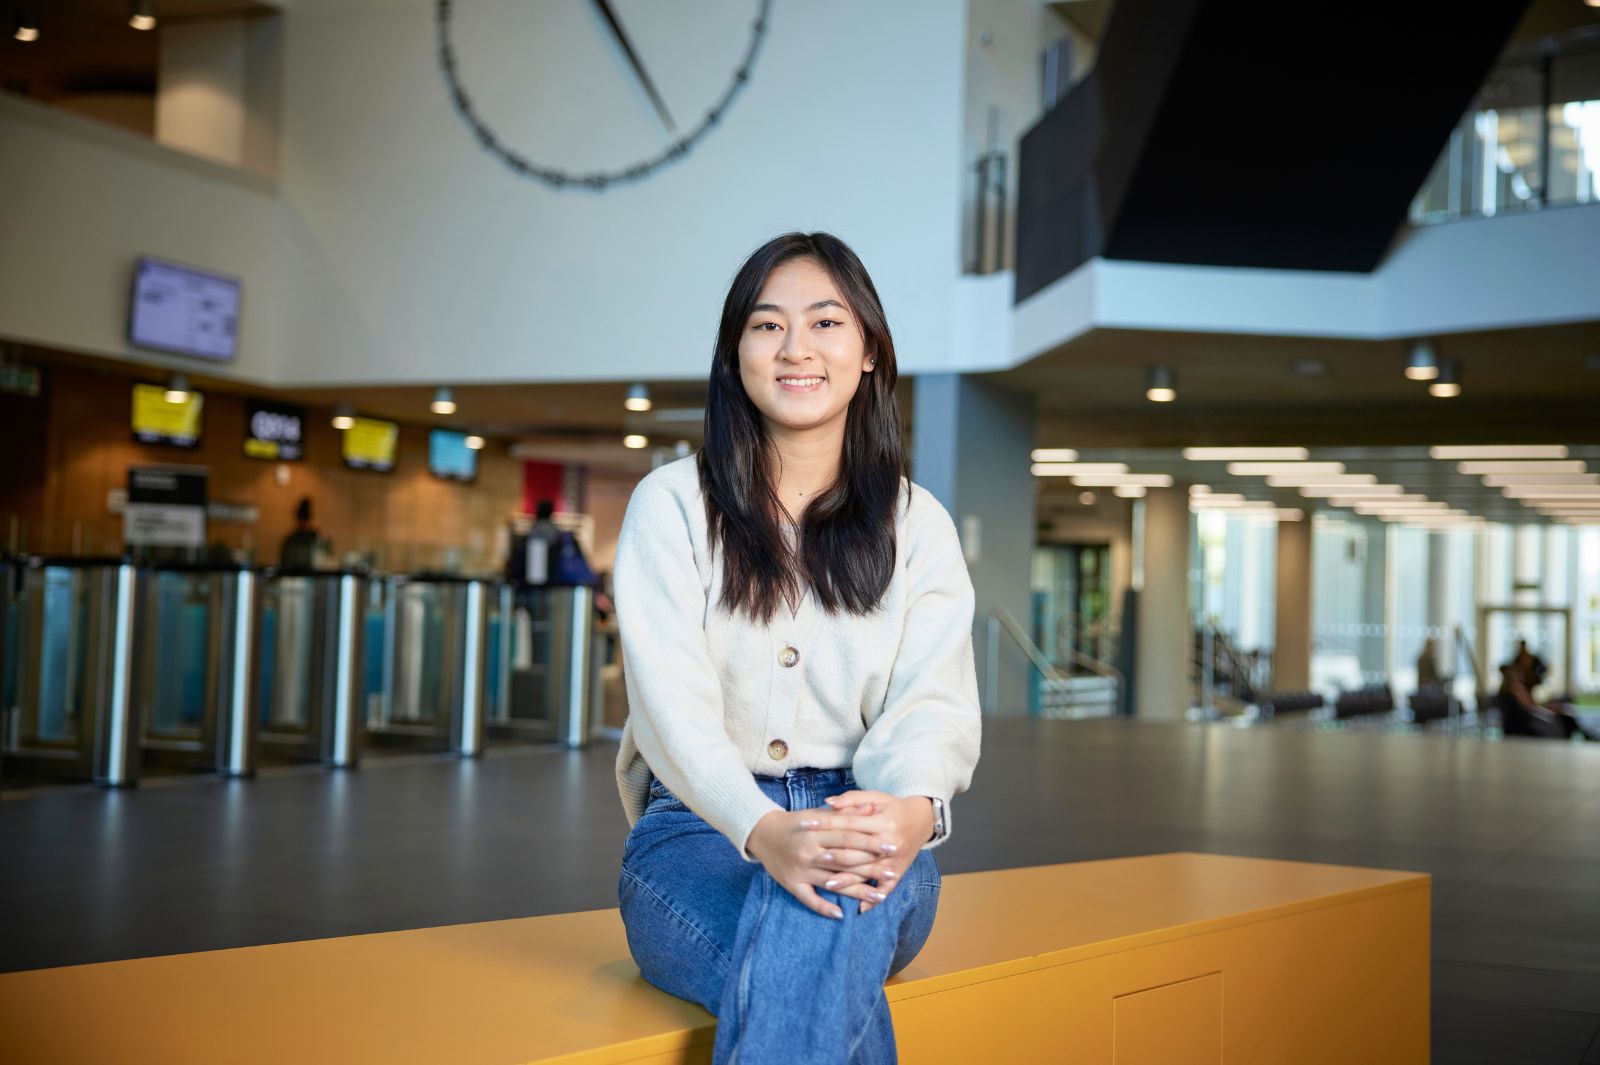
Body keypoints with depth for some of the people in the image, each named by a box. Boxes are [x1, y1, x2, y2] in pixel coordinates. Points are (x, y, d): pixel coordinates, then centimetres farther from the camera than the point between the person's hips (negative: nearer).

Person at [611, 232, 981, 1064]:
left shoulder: (917, 525, 11)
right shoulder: (672, 504, 3)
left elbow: (933, 702, -4)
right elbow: (672, 701, -11)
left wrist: (915, 809, -30)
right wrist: (764, 831, -32)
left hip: (866, 836, 2)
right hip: (699, 832, -1)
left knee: (833, 909, -37)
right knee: (832, 985, -36)